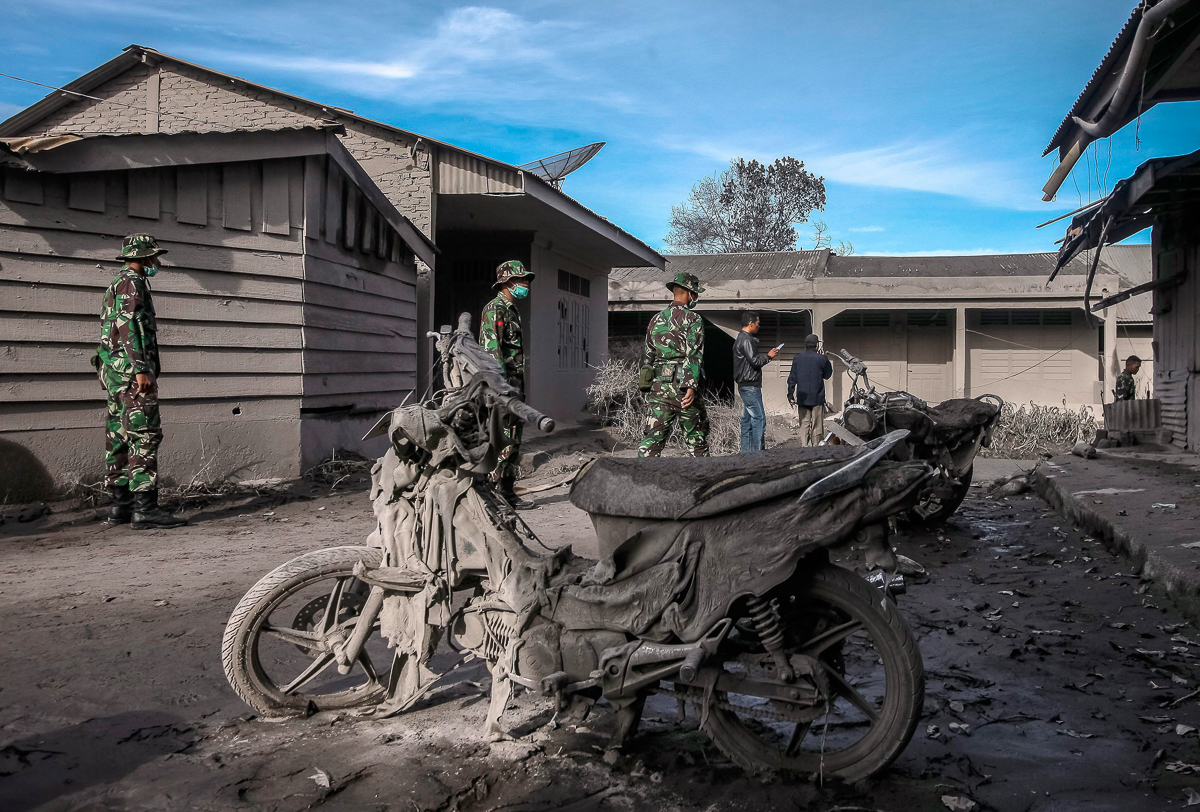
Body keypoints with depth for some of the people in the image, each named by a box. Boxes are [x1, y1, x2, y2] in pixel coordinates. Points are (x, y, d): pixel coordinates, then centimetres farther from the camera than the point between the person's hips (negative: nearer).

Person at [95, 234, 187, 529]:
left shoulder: (117, 283, 24)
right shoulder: (132, 281, -8)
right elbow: (128, 325, -19)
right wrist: (141, 369, -24)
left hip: (113, 370, 11)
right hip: (130, 366, -11)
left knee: (118, 435, 9)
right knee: (145, 433, -13)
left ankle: (120, 504, 13)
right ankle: (145, 507, -17)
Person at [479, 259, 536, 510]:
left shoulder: (512, 310, 21)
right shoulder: (495, 309, -10)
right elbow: (491, 349, -19)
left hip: (514, 383, 10)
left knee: (514, 440, 11)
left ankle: (507, 492, 16)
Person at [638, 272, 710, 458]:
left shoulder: (656, 319, 14)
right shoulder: (693, 319, -4)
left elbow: (647, 355, 18)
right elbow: (694, 354, -15)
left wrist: (646, 385, 25)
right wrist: (691, 386, -22)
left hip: (658, 386, 4)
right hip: (682, 387, -4)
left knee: (653, 436, 1)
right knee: (696, 436, 10)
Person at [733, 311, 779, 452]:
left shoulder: (742, 338, 18)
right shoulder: (746, 340, -14)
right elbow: (754, 361, -19)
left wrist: (767, 355, 14)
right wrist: (768, 356, -5)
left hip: (745, 386, 11)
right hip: (750, 386, -11)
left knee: (747, 419, 11)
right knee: (759, 418, -10)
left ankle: (746, 450, 13)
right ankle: (758, 450, -10)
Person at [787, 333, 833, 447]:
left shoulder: (797, 358, 3)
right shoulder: (821, 359, -7)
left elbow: (792, 378, 4)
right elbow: (828, 375, 8)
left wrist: (790, 395, 10)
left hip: (802, 398, 3)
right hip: (817, 398, -3)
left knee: (804, 425, 7)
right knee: (817, 426, 4)